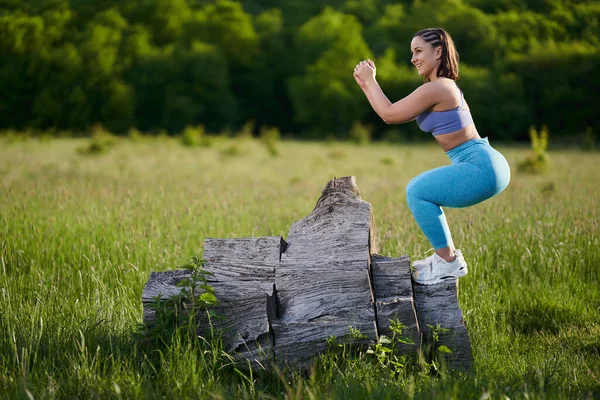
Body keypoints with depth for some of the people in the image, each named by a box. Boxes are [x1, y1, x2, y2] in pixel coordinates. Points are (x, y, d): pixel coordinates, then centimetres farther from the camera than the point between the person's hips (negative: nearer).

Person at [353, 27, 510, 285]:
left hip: (482, 168, -10)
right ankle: (447, 254, 25)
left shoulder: (435, 89, -14)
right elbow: (393, 114, 20)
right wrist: (366, 85, 17)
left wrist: (370, 80, 2)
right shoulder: (442, 86, 17)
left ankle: (449, 262, 0)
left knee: (417, 192, -5)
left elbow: (390, 114, -9)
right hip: (484, 165, 10)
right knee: (421, 190, 20)